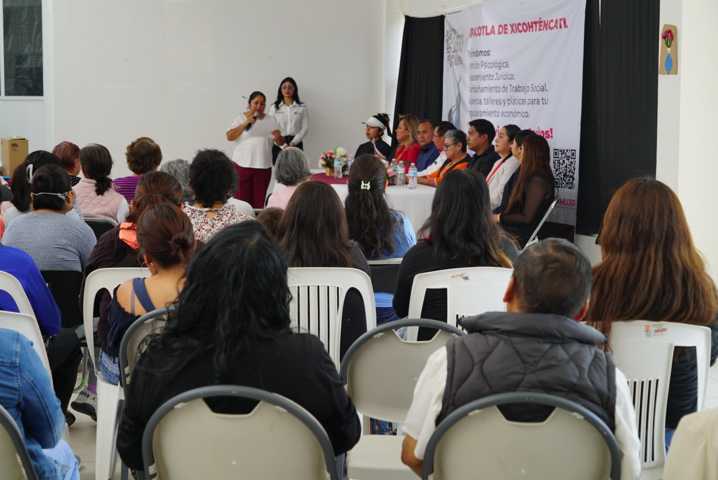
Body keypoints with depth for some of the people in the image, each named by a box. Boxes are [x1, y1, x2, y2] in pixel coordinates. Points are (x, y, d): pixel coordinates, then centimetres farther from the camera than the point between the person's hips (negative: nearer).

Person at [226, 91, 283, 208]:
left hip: (263, 166, 2)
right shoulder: (241, 119, 2)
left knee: (259, 201, 2)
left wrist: (278, 138, -16)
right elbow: (229, 137, -11)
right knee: (242, 199, -4)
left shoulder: (271, 120, 11)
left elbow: (281, 142, 8)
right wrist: (246, 123, -19)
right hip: (242, 164, -2)